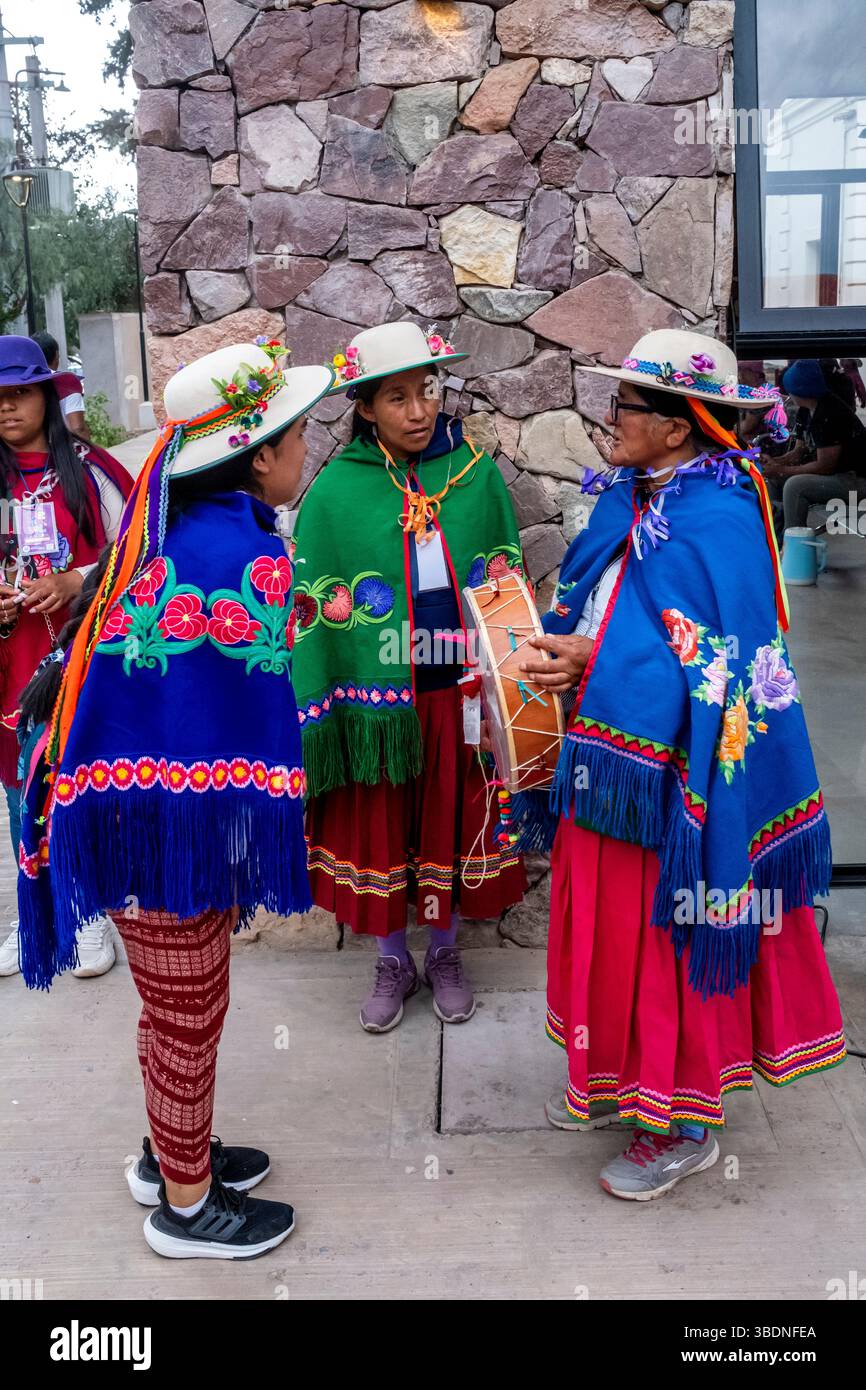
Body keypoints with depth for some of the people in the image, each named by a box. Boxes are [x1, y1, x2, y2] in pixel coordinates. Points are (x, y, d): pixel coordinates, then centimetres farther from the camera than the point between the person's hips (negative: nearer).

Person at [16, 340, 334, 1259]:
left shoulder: (176, 528, 5)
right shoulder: (247, 555, -22)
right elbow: (257, 710, -20)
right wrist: (259, 844, -10)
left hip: (128, 791, 9)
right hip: (173, 812, -9)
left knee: (173, 1004, 24)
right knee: (189, 1014, 9)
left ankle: (171, 1154, 45)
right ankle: (187, 1207, 30)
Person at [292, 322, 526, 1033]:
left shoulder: (478, 474, -1)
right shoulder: (337, 491, -7)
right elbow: (313, 607, -4)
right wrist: (312, 713, -7)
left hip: (459, 693, 1)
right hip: (377, 698, -1)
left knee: (453, 822, 14)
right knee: (380, 829, 11)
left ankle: (446, 953, 36)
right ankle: (393, 961, 34)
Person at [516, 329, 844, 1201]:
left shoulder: (720, 522, -18)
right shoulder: (625, 501, 7)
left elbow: (717, 668, -22)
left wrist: (595, 662, -25)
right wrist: (558, 648, -4)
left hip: (672, 774, -8)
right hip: (606, 758, 8)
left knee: (667, 939, 5)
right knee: (604, 925, 18)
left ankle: (683, 1124, 26)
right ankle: (618, 1079, 40)